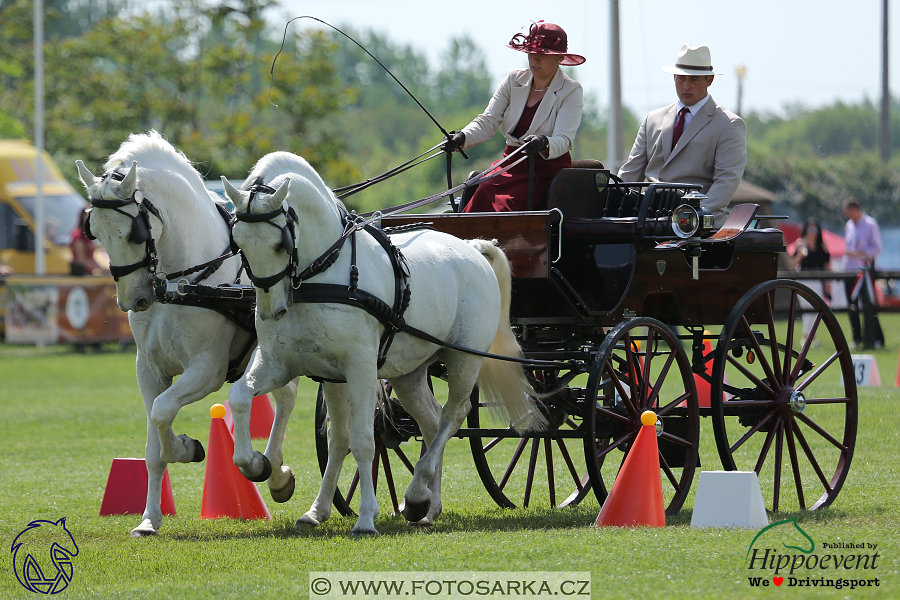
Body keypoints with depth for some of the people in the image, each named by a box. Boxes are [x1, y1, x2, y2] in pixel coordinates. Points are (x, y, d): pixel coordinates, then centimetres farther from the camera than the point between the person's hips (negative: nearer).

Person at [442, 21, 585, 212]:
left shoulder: (571, 91, -3)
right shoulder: (514, 80, 10)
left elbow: (563, 141, -15)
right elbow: (488, 121, 3)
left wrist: (544, 144, -40)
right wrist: (463, 138, -19)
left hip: (547, 171, -4)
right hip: (512, 164, 4)